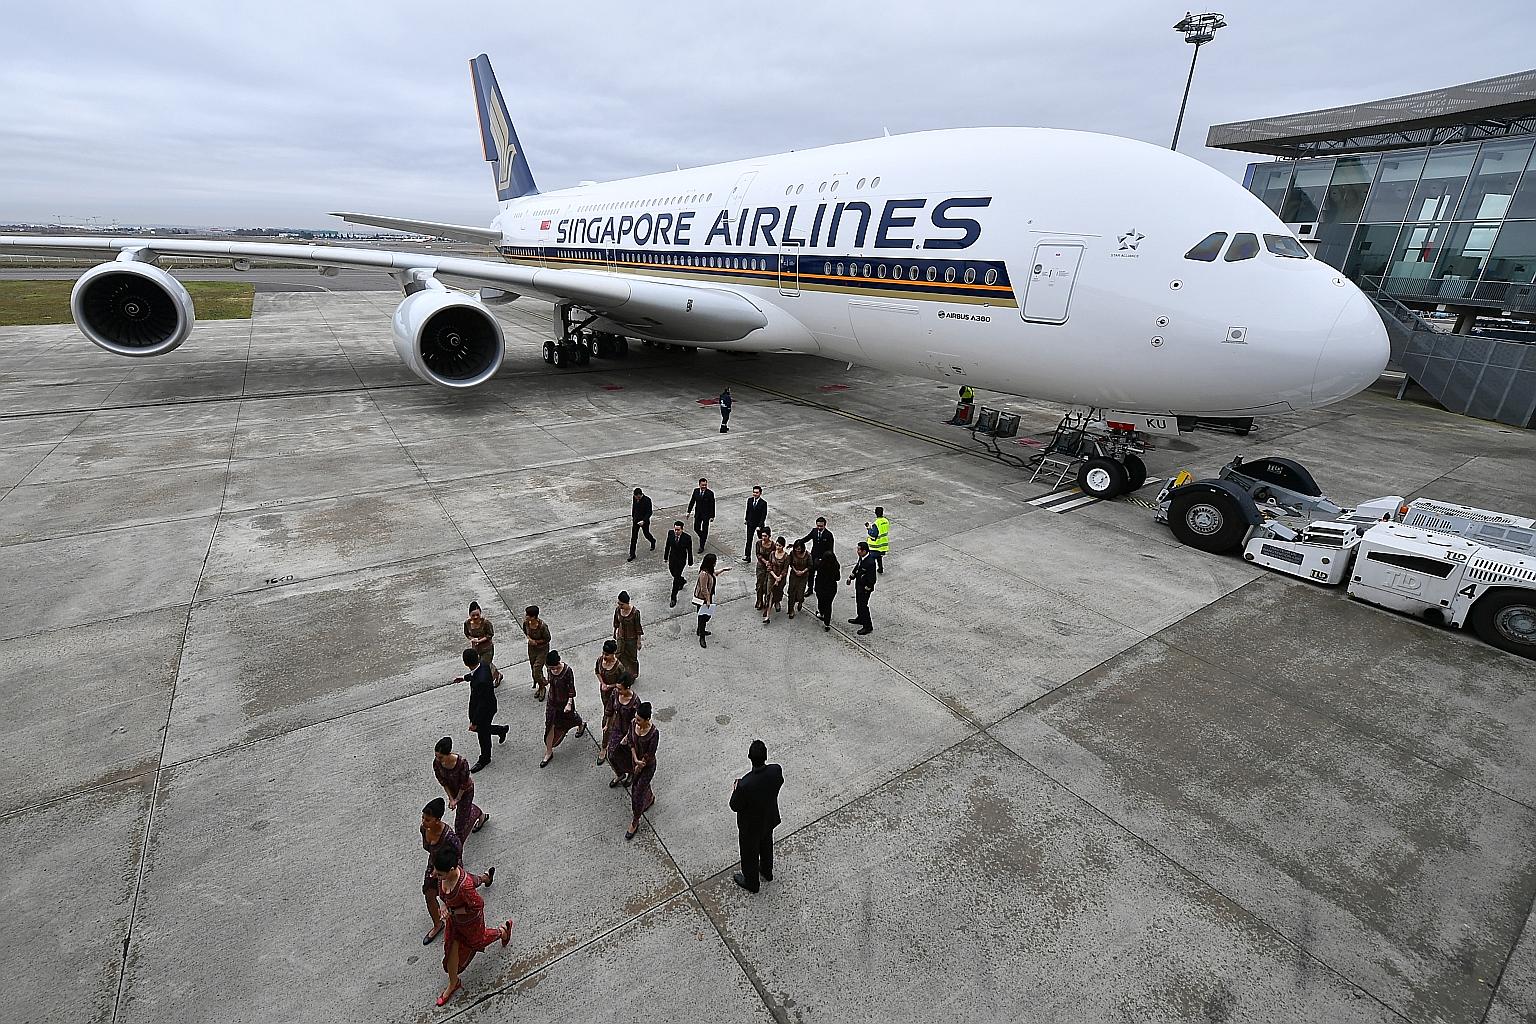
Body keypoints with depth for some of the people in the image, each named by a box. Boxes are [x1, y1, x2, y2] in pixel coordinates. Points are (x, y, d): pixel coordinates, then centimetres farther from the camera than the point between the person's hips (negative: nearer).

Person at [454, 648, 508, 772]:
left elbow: (483, 704, -30)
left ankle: (484, 759, 43)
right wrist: (465, 678, 19)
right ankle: (501, 730, 50)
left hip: (485, 710, -8)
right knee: (477, 729, 28)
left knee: (483, 734, 18)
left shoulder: (481, 681, -42)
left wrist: (474, 722, -20)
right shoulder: (483, 663, -18)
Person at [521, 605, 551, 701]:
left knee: (537, 670, -6)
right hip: (531, 648, 6)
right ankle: (538, 686, 42)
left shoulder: (542, 626, -32)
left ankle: (541, 687, 23)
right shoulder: (526, 622, -16)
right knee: (533, 668, 18)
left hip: (542, 649, -6)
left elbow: (547, 639, -17)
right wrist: (529, 638, -10)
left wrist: (536, 641, -20)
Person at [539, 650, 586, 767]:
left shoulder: (567, 671, -27)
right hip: (552, 701, 4)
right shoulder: (550, 669, -11)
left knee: (569, 718, 21)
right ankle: (548, 753, 17)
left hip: (564, 702, -4)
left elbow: (571, 689, -20)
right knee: (550, 726, 5)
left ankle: (581, 725, 56)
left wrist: (569, 704, -23)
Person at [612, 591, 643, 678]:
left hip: (632, 638, -3)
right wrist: (614, 634, 16)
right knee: (619, 657, 8)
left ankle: (634, 675, 38)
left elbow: (638, 627, -16)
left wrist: (639, 641, -11)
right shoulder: (617, 610, -12)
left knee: (632, 658, 14)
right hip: (621, 638, 3)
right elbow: (616, 623, 6)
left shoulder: (635, 612, -25)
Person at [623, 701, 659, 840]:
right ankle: (651, 797, 58)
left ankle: (635, 822, 26)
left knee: (638, 793, 4)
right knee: (635, 785, 27)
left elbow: (650, 754, -23)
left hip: (648, 765, -6)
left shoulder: (654, 733, -32)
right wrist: (636, 760, -17)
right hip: (636, 761, 6)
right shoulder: (633, 724, -16)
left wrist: (639, 767, -11)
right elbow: (631, 742, -6)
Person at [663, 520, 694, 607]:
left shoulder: (687, 538, -23)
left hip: (681, 561, -5)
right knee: (674, 575, 23)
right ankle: (683, 581, 56)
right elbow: (667, 546, 2)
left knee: (676, 579, -3)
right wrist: (666, 557, 8)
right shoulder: (670, 534, -12)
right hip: (672, 559, 5)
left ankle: (674, 598, 10)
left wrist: (690, 562, -2)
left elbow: (689, 551, -11)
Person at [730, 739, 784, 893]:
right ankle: (767, 873, 59)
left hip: (751, 826, -4)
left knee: (750, 853, 24)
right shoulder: (776, 770, -28)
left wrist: (735, 789, -6)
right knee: (766, 846, 32)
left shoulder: (745, 785, -42)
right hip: (769, 819, 5)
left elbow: (735, 806, -24)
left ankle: (751, 883, 50)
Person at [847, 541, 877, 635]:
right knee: (858, 603, 25)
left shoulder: (870, 562, -32)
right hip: (859, 585, 9)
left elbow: (872, 579, -26)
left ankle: (868, 626, 16)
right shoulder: (862, 557, -5)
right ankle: (860, 619, 47)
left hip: (865, 588, -9)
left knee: (863, 605, 2)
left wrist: (867, 589, -19)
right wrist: (851, 577, 15)